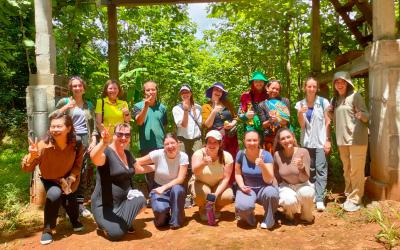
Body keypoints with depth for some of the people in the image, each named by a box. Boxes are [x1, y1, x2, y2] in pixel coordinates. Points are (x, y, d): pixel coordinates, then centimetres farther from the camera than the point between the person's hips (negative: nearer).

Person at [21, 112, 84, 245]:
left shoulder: (76, 145, -23)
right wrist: (32, 156, -45)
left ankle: (74, 220, 22)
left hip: (67, 179, 2)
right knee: (54, 194, -30)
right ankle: (48, 229, -8)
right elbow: (26, 169, -25)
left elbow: (77, 165, -7)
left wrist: (70, 179, -22)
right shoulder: (44, 145, -29)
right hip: (49, 180, -1)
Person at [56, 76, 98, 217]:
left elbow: (93, 125, 14)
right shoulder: (64, 102, 7)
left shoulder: (89, 105, 16)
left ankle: (80, 203, 9)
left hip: (85, 139, 3)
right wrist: (65, 107, -14)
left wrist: (94, 140, 2)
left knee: (83, 172, 1)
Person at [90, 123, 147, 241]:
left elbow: (138, 168, 26)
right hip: (105, 204, -6)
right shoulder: (106, 152, -17)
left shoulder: (127, 153, 8)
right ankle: (103, 222, 14)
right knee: (116, 234, -22)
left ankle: (125, 221, 8)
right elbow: (94, 158, -42)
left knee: (140, 201, -25)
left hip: (123, 201, 6)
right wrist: (104, 142, -59)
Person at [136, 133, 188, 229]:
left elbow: (180, 179, -19)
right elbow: (137, 162, -10)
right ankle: (163, 217, 10)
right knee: (160, 209, -31)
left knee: (177, 189, -35)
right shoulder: (158, 154, -16)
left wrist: (164, 187, -30)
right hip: (158, 188, -1)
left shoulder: (183, 156, -15)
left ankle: (176, 221, -11)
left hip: (175, 188, 1)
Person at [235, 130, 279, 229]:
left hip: (263, 188, 0)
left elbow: (269, 180, -19)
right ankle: (249, 216, 9)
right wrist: (242, 186, -14)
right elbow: (238, 174, 5)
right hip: (247, 189, 0)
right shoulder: (241, 154, -8)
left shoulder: (266, 155, -14)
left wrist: (263, 166, -36)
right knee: (243, 207, -32)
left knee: (271, 193, -36)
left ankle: (268, 220, -5)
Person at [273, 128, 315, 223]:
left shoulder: (303, 152, -18)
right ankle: (289, 212, 6)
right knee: (289, 201, -33)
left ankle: (306, 215, -2)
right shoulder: (277, 155, -14)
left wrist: (301, 167, -39)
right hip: (286, 186, 0)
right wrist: (277, 192, -2)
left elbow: (305, 179, -20)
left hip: (301, 185, 0)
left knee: (306, 193, -35)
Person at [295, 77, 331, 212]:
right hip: (307, 141, 3)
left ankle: (320, 199, -8)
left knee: (321, 169, -7)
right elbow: (302, 125, 3)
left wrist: (328, 140, -6)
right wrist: (300, 114, -15)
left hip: (320, 141, -3)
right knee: (310, 169, 7)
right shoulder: (300, 104, 5)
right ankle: (312, 195, 17)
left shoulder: (323, 102, -1)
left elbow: (328, 122, -1)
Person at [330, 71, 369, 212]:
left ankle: (355, 199, 6)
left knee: (356, 171, -3)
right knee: (347, 171, 15)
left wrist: (361, 115, -33)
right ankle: (349, 196, 27)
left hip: (356, 138, -7)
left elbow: (366, 116, -12)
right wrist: (329, 112, 2)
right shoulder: (335, 99, 11)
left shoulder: (355, 96, -8)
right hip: (342, 139, 7)